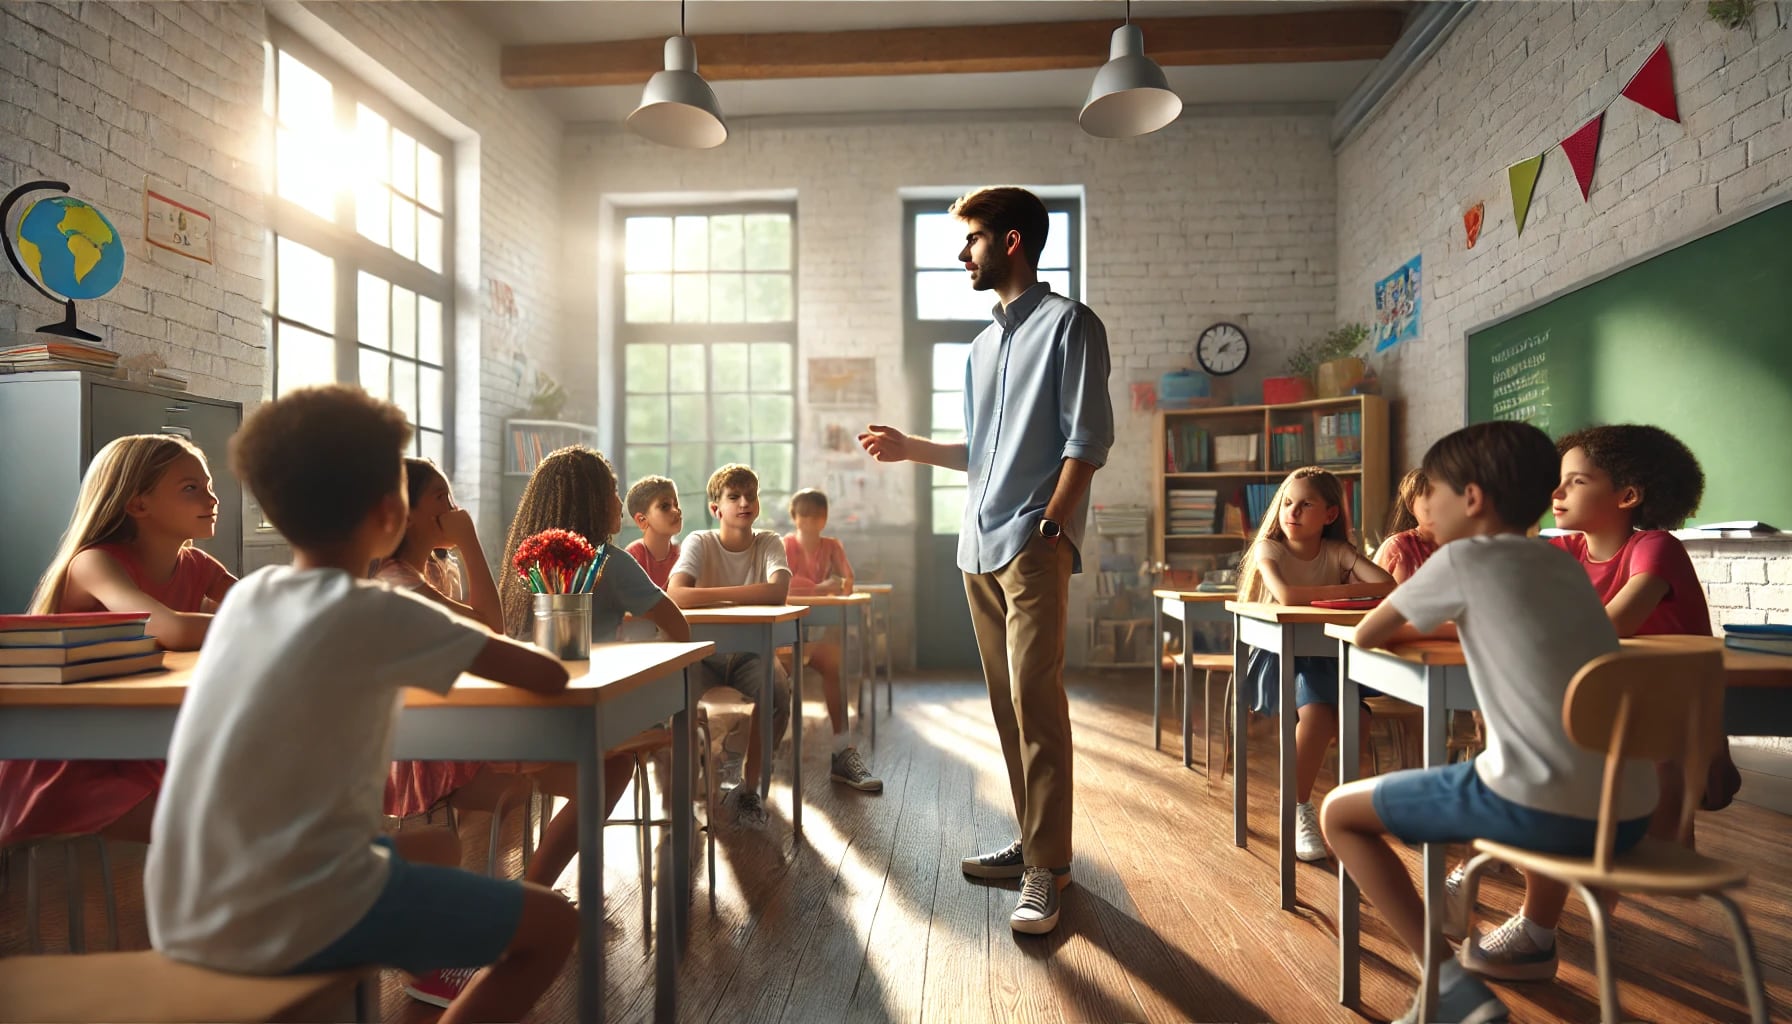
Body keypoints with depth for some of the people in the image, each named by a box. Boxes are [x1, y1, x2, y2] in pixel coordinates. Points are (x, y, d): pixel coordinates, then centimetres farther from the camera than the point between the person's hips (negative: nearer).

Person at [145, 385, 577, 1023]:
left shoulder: (246, 596, 5)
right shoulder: (377, 616, -15)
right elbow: (550, 677, -10)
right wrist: (495, 655, 11)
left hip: (185, 919, 8)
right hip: (286, 924, -8)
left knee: (436, 847, 28)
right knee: (552, 923, 6)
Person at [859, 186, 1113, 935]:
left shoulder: (1068, 324, -1)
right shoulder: (983, 346, 22)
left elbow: (1087, 439, -9)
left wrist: (1050, 524, -17)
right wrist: (911, 447, 15)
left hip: (1033, 543, -7)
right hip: (980, 544, 8)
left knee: (1036, 699, -9)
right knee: (1007, 701, 10)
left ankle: (1047, 868, -1)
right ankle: (1031, 839, 20)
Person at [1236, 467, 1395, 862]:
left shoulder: (1338, 552, 2)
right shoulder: (1269, 548, -7)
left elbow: (1387, 585, -13)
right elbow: (1286, 595, -27)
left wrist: (1329, 592, -17)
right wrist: (1342, 589, -17)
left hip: (1326, 653, 3)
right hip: (1279, 655, -3)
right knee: (1317, 709, -29)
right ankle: (1299, 808, -9)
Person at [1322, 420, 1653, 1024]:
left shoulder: (1464, 558, -4)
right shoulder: (1564, 564, 16)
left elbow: (1367, 636, 6)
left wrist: (1403, 625, 26)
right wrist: (1438, 617, 27)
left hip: (1545, 811, -7)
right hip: (1627, 813, 8)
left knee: (1339, 813, 6)